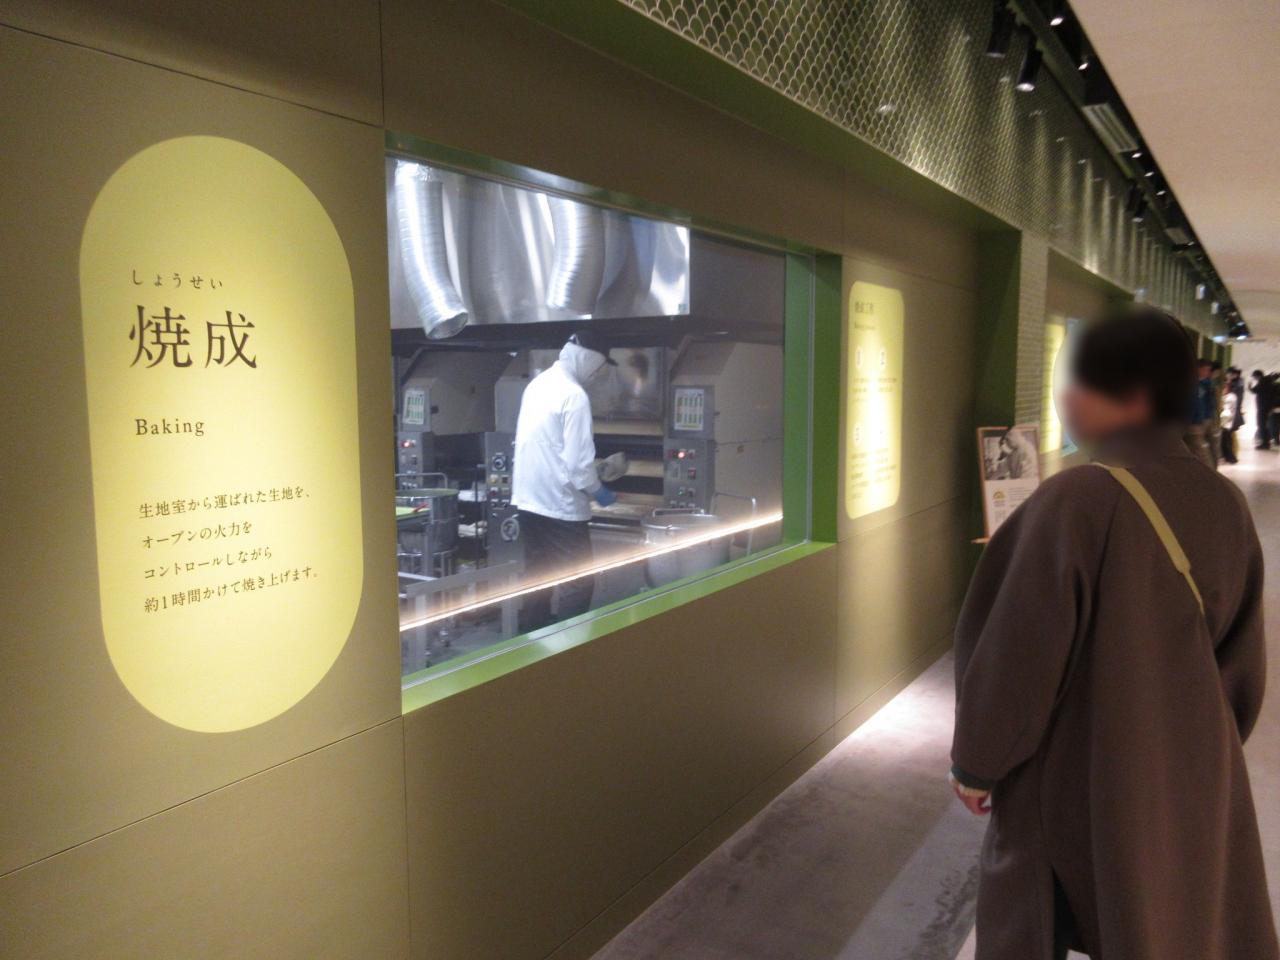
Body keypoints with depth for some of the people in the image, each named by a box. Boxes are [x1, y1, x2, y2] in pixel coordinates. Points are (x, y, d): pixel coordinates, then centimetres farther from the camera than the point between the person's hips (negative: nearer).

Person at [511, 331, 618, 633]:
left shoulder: (538, 383, 9)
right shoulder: (574, 394, -17)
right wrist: (597, 491, -4)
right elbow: (578, 458, -20)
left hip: (527, 499, 9)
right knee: (578, 582, 0)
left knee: (538, 575, 18)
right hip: (559, 504, -9)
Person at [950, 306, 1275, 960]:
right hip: (1192, 772, 6)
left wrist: (974, 761, -6)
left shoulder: (1076, 500, -24)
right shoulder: (1224, 502, -4)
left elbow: (1018, 649, -20)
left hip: (1077, 773, -6)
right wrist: (1205, 748, 21)